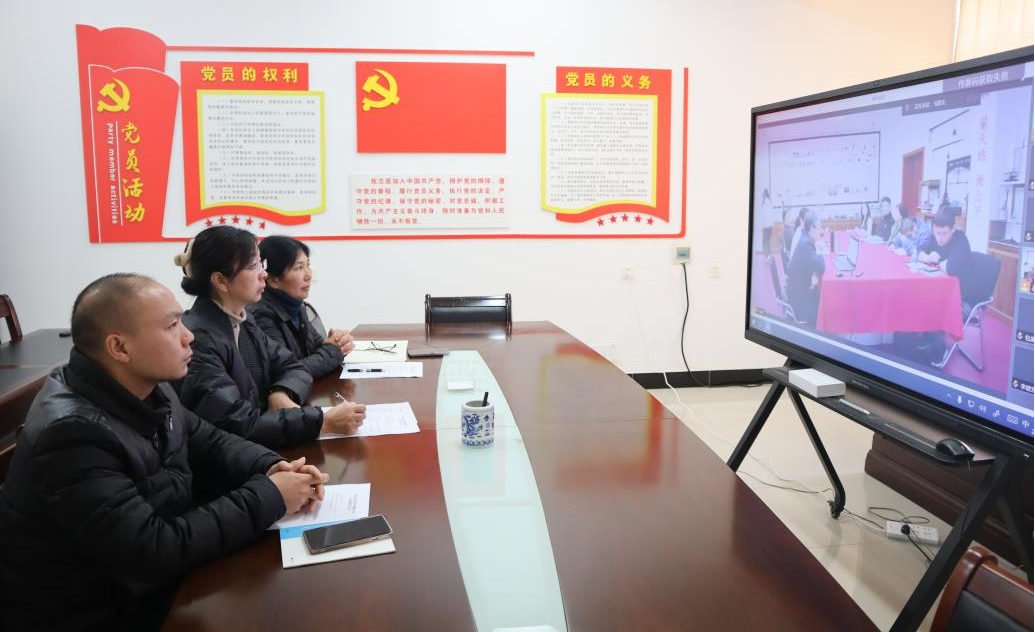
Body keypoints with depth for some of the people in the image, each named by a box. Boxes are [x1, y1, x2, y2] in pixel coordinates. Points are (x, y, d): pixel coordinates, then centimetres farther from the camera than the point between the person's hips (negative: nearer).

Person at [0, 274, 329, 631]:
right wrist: (269, 497, -25)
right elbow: (153, 552, -31)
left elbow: (209, 443, 11)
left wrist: (269, 467, -10)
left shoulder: (148, 390, -2)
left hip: (150, 583, 8)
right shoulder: (71, 435, -28)